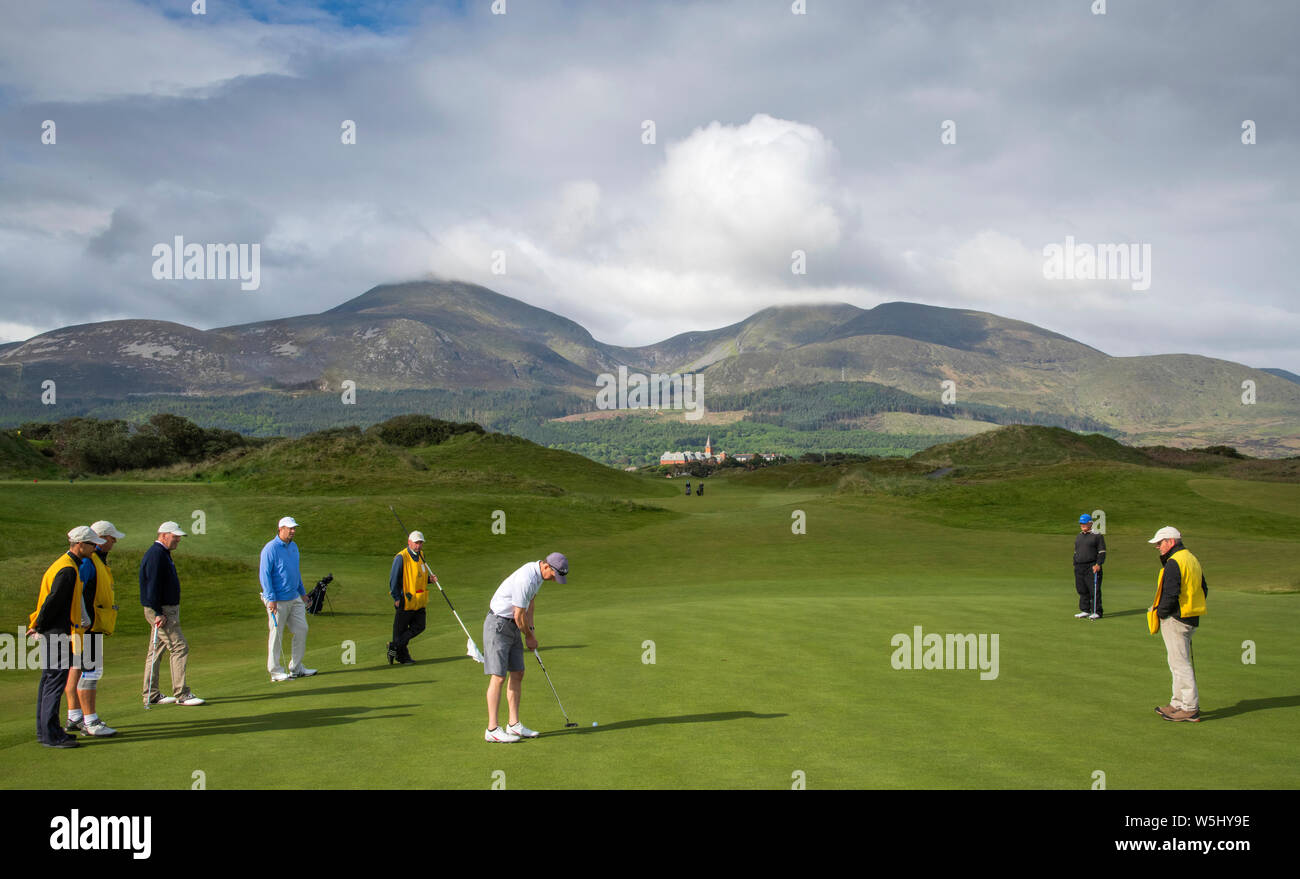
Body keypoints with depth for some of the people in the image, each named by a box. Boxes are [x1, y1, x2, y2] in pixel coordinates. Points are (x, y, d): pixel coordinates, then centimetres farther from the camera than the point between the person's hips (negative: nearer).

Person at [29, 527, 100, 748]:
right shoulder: (68, 569, -17)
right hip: (57, 632, -11)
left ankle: (45, 730, 22)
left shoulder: (63, 563, 17)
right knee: (55, 681, -8)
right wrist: (38, 626, -9)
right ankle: (51, 735, -6)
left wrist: (38, 625, 19)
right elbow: (53, 600, -19)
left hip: (51, 632, 11)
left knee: (49, 680, 14)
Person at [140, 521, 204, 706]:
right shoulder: (156, 555, -16)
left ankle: (151, 694, 17)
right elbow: (153, 586, -21)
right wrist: (158, 613, -23)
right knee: (179, 648, -10)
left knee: (156, 651, 12)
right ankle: (181, 694, -7)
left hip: (166, 610, 11)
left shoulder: (163, 553, 17)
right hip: (161, 611, -11)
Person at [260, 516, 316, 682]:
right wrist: (271, 598, -19)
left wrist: (302, 591, 26)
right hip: (278, 600, -8)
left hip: (294, 598, 8)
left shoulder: (294, 547, 12)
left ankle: (296, 668, 16)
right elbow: (264, 574, -15)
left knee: (301, 629, 6)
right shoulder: (270, 549, -13)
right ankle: (275, 671, 9)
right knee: (276, 635, 0)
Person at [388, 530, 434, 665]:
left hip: (419, 601, 7)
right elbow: (393, 579, -12)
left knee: (419, 627, 4)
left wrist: (429, 579, 3)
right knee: (400, 630, 2)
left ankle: (395, 646, 14)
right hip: (405, 601, -7)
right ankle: (402, 656, 15)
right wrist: (396, 598, -13)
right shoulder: (401, 558, -13)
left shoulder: (421, 555, 11)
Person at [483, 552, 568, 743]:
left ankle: (514, 725, 12)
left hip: (511, 627, 10)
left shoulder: (537, 574, 5)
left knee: (517, 674, 7)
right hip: (498, 625, -10)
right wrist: (529, 636, -3)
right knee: (498, 677, -11)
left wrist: (531, 629, 12)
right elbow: (519, 615, -20)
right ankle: (492, 730, -8)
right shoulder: (526, 579, -27)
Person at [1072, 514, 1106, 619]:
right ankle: (1085, 611, 15)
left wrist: (1098, 564, -15)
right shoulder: (1079, 536, 19)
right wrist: (1075, 565, 17)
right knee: (1082, 590, 8)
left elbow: (1102, 552, -5)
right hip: (1079, 567, 7)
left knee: (1094, 590, -6)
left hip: (1092, 567, -7)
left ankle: (1096, 612, -1)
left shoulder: (1097, 536, -1)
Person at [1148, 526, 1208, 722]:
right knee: (1180, 662, 17)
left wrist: (1160, 612, -8)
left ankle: (1190, 709, -4)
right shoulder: (1192, 559, 15)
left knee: (1180, 663, -5)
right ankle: (1178, 703, 23)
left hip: (1175, 620, -10)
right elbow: (1204, 589, 20)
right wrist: (1192, 608, 19)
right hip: (1192, 618, 10)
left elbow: (1171, 594, -22)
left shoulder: (1174, 563, -17)